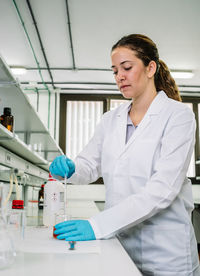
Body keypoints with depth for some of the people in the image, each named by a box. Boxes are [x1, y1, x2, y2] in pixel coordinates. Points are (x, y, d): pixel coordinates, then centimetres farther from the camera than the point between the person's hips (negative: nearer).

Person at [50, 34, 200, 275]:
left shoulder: (178, 115, -10)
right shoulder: (110, 120, 8)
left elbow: (163, 188, -21)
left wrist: (98, 225, -27)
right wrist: (69, 168, -17)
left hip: (165, 252, -4)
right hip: (119, 243, 5)